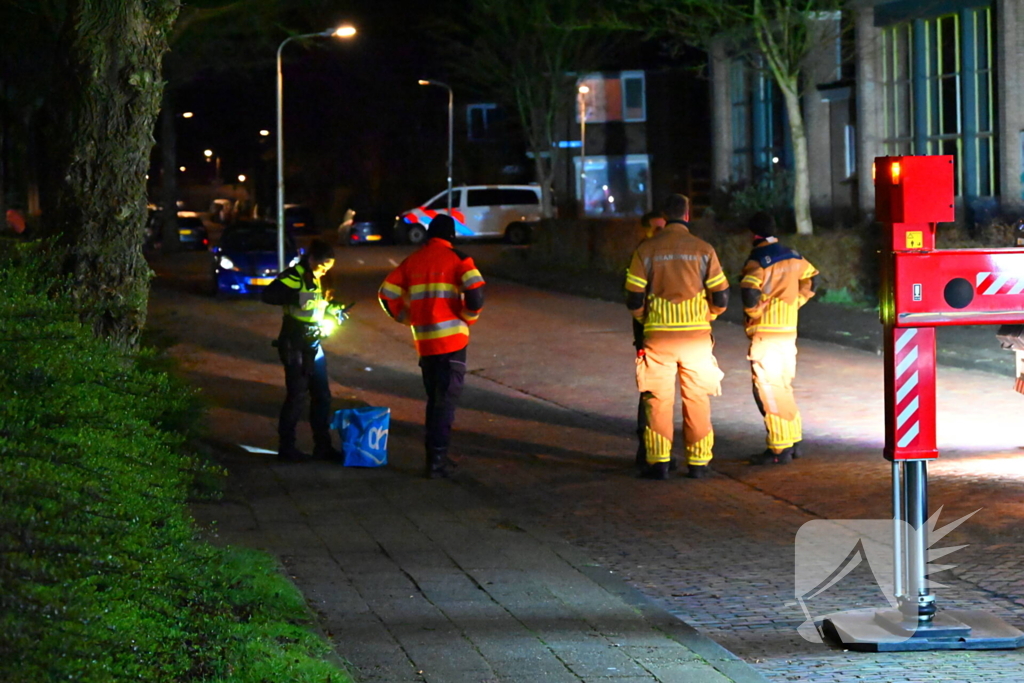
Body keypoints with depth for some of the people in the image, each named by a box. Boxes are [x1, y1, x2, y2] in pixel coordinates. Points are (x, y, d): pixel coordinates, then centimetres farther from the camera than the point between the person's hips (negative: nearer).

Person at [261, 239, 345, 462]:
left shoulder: (314, 278, 13)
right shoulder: (294, 277, -15)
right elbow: (268, 295, -28)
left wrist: (332, 309, 7)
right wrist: (297, 297, -35)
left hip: (313, 345, 9)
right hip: (294, 346, -9)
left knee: (321, 395, 11)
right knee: (296, 396, -4)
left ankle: (322, 446, 18)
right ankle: (286, 447, 7)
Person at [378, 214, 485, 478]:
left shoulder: (413, 261, 10)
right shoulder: (457, 259, -3)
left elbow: (387, 294, 9)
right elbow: (475, 289, -18)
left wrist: (407, 318, 17)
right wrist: (470, 317, -2)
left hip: (424, 342, 5)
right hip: (451, 340, -5)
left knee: (434, 399, 18)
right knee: (447, 400, -1)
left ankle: (434, 453, 21)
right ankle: (437, 459, -6)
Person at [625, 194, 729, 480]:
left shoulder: (646, 249, -1)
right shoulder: (703, 250, 0)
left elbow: (634, 299, -1)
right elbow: (721, 298, 1)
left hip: (658, 336, 0)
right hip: (697, 336, 0)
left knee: (659, 400, 6)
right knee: (697, 400, 8)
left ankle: (659, 462, 3)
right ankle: (698, 462, 9)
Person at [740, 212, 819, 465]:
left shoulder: (758, 260, -13)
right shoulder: (793, 257, 10)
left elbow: (750, 291, -29)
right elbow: (811, 278, 26)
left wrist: (754, 312, -11)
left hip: (766, 332, -8)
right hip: (789, 330, 8)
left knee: (768, 389, -4)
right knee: (783, 386, 18)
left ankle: (779, 448, -5)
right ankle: (793, 441, 23)